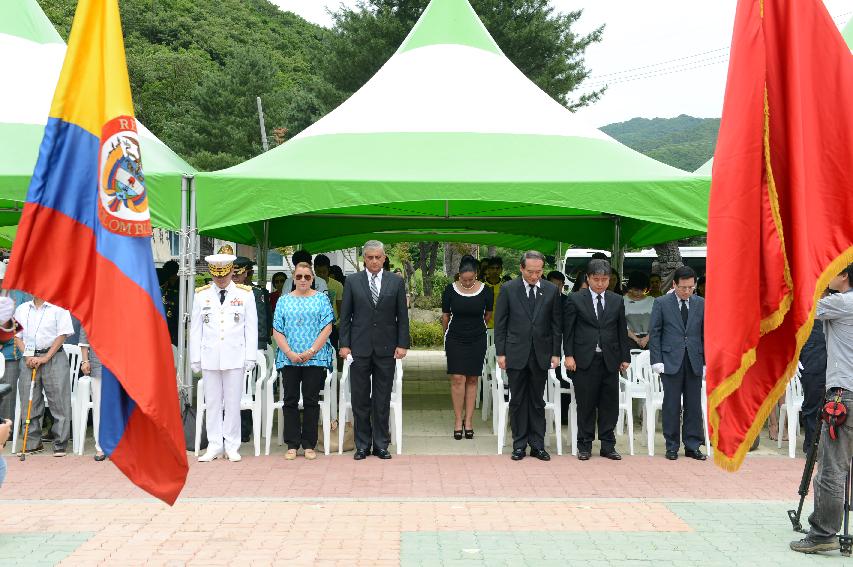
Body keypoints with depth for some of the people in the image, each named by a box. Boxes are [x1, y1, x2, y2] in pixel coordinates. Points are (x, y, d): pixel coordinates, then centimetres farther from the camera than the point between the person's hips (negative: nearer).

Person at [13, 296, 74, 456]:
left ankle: (60, 445, 2)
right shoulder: (21, 309, 14)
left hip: (53, 357, -4)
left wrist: (45, 357, -11)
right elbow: (17, 336, 13)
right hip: (29, 359, 4)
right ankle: (33, 443, 16)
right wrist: (27, 356, -4)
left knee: (59, 401, -5)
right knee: (29, 402, 5)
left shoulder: (58, 308, 2)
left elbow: (62, 335, -4)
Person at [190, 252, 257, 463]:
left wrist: (250, 357, -2)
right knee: (212, 403, 5)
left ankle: (232, 446, 10)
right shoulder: (201, 295, 8)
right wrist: (195, 358, 4)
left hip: (235, 357, -1)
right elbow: (195, 328, 8)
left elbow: (251, 328, 4)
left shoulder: (245, 294, 4)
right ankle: (214, 446, 12)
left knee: (233, 403, 2)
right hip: (209, 357, 2)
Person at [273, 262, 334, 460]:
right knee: (290, 400, 3)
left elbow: (327, 328, -3)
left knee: (311, 401, 1)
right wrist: (290, 353, -9)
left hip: (315, 359, -1)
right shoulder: (284, 301, 9)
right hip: (289, 359, 2)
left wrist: (311, 352, -12)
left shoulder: (321, 299, 5)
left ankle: (309, 445, 8)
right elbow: (277, 331, 4)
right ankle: (292, 445, 9)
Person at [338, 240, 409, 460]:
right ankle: (362, 445, 13)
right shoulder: (352, 281, 3)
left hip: (386, 348, 0)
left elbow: (402, 316, 5)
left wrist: (402, 344, -2)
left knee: (383, 400, 5)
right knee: (360, 399, 4)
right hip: (360, 348, 0)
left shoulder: (396, 282, 5)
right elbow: (345, 316, 3)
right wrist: (344, 344, -3)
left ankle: (381, 444, 13)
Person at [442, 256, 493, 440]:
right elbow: (445, 316, 6)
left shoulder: (485, 290, -7)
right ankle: (458, 421, 2)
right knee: (457, 379, -7)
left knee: (472, 380, 4)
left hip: (477, 340, 1)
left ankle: (468, 421, 11)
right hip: (455, 340, -1)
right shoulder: (450, 290, -8)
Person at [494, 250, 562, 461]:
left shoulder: (551, 290, 3)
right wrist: (500, 353, -4)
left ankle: (537, 445, 13)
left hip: (541, 354, 1)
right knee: (517, 401, 5)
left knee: (537, 402, 7)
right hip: (516, 354, -1)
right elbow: (500, 323, 0)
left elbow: (556, 324, 6)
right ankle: (519, 444, 13)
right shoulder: (508, 289, -2)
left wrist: (556, 353, 2)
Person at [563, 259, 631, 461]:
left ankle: (608, 445, 12)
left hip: (610, 360, 3)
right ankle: (585, 445, 11)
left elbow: (622, 330, 12)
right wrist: (569, 355, -6)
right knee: (586, 405, 2)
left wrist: (625, 357, 9)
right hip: (585, 359, -2)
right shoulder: (575, 299, 1)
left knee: (610, 404, 4)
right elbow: (568, 329, 1)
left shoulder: (617, 301, 10)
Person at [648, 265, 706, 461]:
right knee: (671, 405, 2)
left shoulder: (700, 304, 8)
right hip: (671, 361, -2)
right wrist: (656, 361, -8)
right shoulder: (661, 303, 0)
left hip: (694, 362, 2)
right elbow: (654, 333, 0)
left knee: (694, 405, 5)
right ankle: (672, 447, 11)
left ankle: (692, 446, 13)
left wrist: (707, 362, 4)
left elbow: (706, 334, 9)